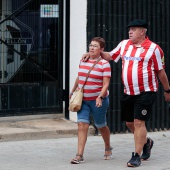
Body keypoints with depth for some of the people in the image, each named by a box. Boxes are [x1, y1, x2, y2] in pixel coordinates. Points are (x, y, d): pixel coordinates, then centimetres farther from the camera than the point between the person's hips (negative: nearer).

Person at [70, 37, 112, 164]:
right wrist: (72, 91, 28)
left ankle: (108, 148, 37)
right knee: (82, 125, -9)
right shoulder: (83, 61, 8)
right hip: (83, 100, 4)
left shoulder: (104, 64, -9)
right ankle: (79, 155, -13)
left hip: (98, 100, -4)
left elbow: (106, 84, -14)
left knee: (101, 126, 11)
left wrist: (100, 97, -27)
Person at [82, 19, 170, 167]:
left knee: (139, 123, -9)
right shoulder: (124, 44, 9)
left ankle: (137, 156, -1)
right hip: (128, 93, 6)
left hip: (146, 92, -6)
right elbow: (110, 56, 22)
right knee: (130, 123, 13)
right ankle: (146, 142, 40)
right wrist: (92, 54, 14)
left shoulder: (154, 48, -6)